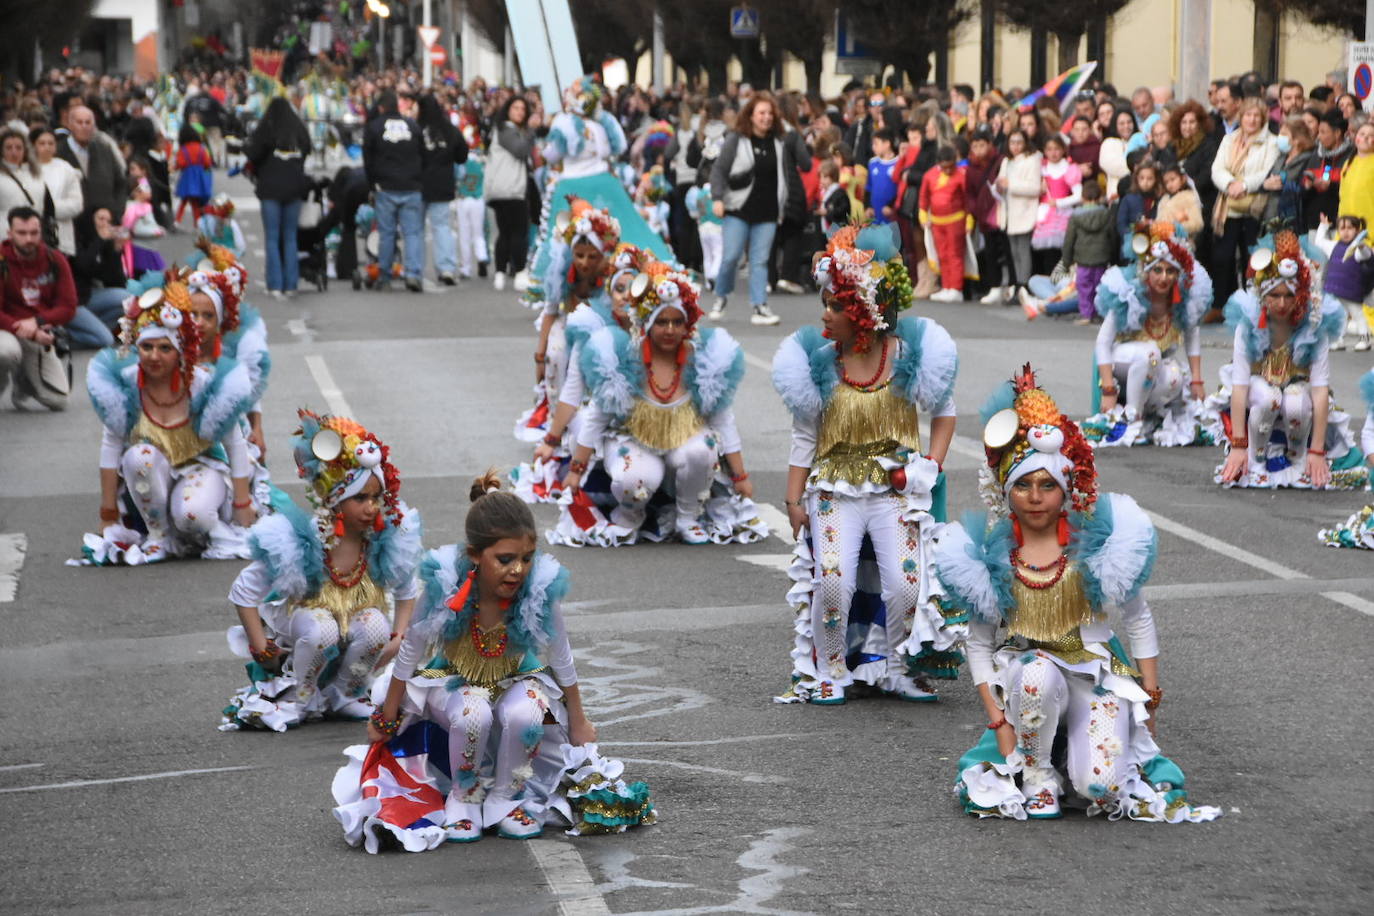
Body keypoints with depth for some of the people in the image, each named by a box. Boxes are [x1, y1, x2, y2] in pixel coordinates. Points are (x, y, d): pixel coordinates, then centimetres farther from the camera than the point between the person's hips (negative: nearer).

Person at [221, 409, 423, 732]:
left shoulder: (385, 539, -15)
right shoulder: (298, 544, -24)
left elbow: (407, 591, 5)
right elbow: (243, 593, -14)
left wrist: (397, 637, -6)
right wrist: (262, 651, -13)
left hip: (357, 628, 3)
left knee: (376, 624, -31)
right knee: (321, 627, -37)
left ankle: (346, 694, -4)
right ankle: (299, 698, -8)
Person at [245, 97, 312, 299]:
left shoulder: (266, 130, -9)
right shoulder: (300, 131, 3)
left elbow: (252, 155, -9)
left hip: (271, 189, -3)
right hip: (294, 187, 3)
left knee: (272, 238, 1)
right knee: (290, 237, 10)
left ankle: (275, 285, -5)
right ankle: (290, 284, 8)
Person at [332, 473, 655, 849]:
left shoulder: (541, 591, -27)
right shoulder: (445, 588, -29)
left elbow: (561, 659, -7)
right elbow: (410, 652, -11)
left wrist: (578, 721, 6)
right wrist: (387, 717, 1)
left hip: (517, 679, 1)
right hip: (453, 681, -1)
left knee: (523, 714, -33)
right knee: (472, 715, -35)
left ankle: (505, 799, -8)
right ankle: (463, 800, -8)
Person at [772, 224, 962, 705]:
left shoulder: (910, 353, -3)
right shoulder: (816, 359, 0)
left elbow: (944, 412, 10)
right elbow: (805, 437, 6)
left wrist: (932, 466, -2)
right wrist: (794, 500, 2)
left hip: (896, 485, -1)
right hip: (834, 486, 1)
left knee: (905, 583, -14)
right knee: (833, 580, -17)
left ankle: (897, 669, 10)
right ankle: (829, 672, 4)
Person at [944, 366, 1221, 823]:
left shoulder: (1098, 542, -6)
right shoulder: (989, 555, -3)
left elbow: (1139, 622, 3)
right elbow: (979, 643, 1)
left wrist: (1149, 704, -1)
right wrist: (999, 721, -8)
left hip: (1095, 672, -1)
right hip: (1022, 677, 1)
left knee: (1100, 785, -24)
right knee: (1038, 670, -38)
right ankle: (1036, 776, -11)